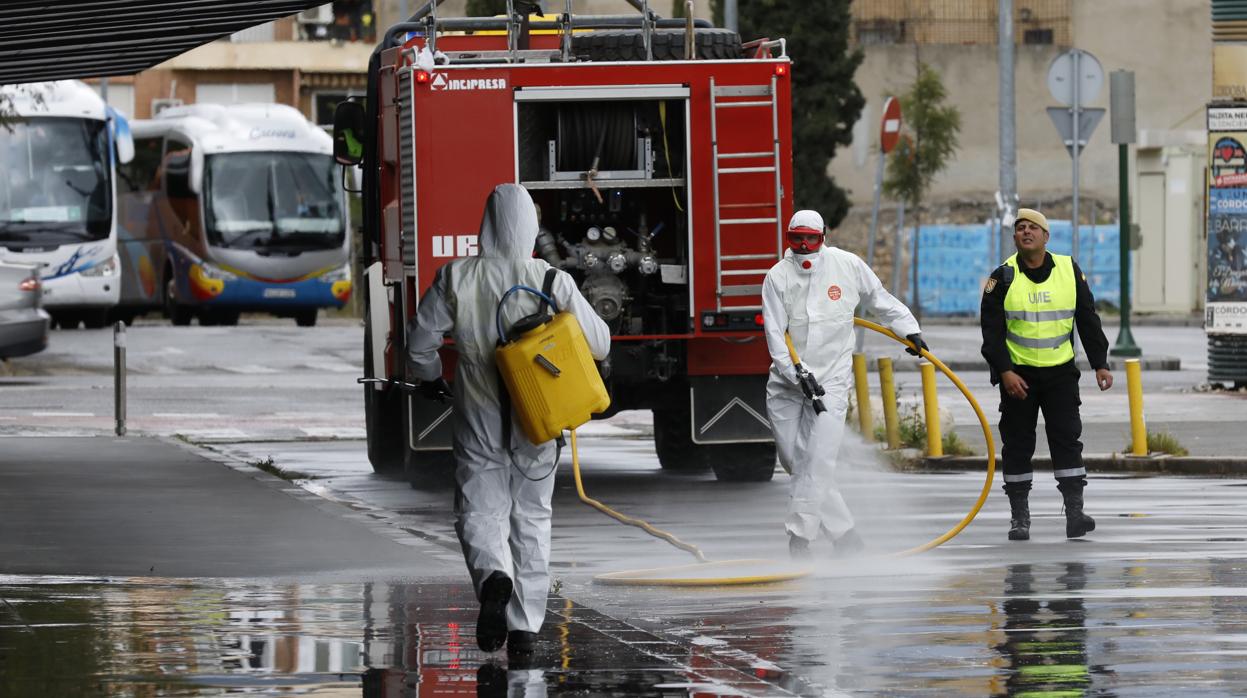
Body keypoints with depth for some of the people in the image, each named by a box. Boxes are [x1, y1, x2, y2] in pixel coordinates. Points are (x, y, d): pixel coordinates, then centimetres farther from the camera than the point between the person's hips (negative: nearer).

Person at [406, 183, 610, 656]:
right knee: (532, 519, 13)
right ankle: (525, 625, 14)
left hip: (479, 422, -1)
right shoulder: (553, 281, -9)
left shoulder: (456, 279, -9)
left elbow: (421, 341, -2)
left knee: (480, 511, 6)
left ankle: (493, 577, -26)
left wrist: (430, 378, 20)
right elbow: (599, 343, -4)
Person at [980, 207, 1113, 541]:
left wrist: (1100, 364, 0)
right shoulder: (1003, 278, -4)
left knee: (1067, 437, -6)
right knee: (1018, 444, 3)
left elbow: (1088, 320, 6)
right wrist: (1004, 372, -16)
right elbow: (992, 330, -6)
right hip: (1018, 374, -1)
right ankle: (1019, 517, 11)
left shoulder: (1069, 271, 1)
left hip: (1060, 372, 1)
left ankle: (1075, 513, -7)